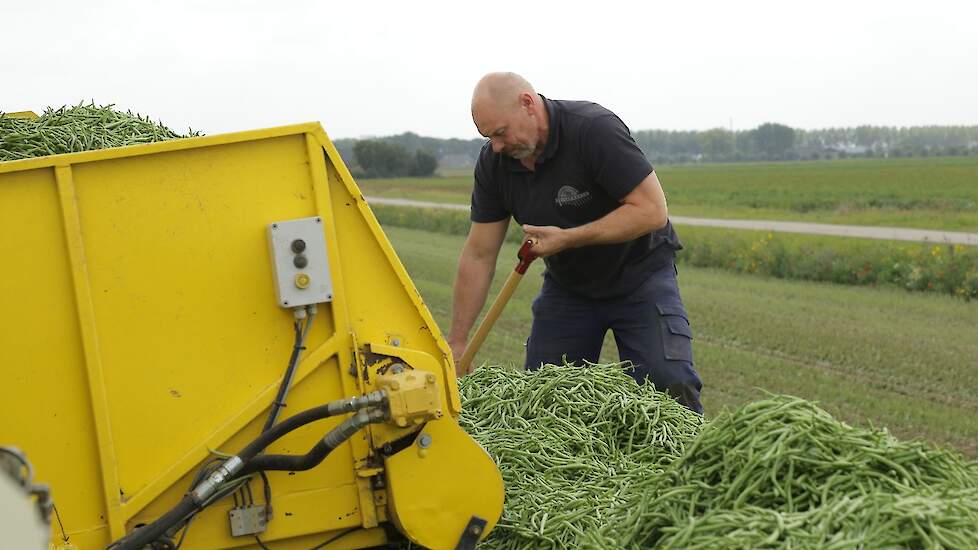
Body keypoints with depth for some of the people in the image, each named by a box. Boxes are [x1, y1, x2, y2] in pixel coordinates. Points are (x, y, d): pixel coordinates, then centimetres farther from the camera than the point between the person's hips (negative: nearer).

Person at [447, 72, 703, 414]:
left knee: (669, 386, -17)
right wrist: (457, 341, -6)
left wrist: (568, 238, -28)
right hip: (566, 284, 5)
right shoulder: (493, 162, -10)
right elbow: (479, 256, -5)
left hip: (638, 274, -5)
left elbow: (652, 211, -27)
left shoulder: (595, 129, -26)